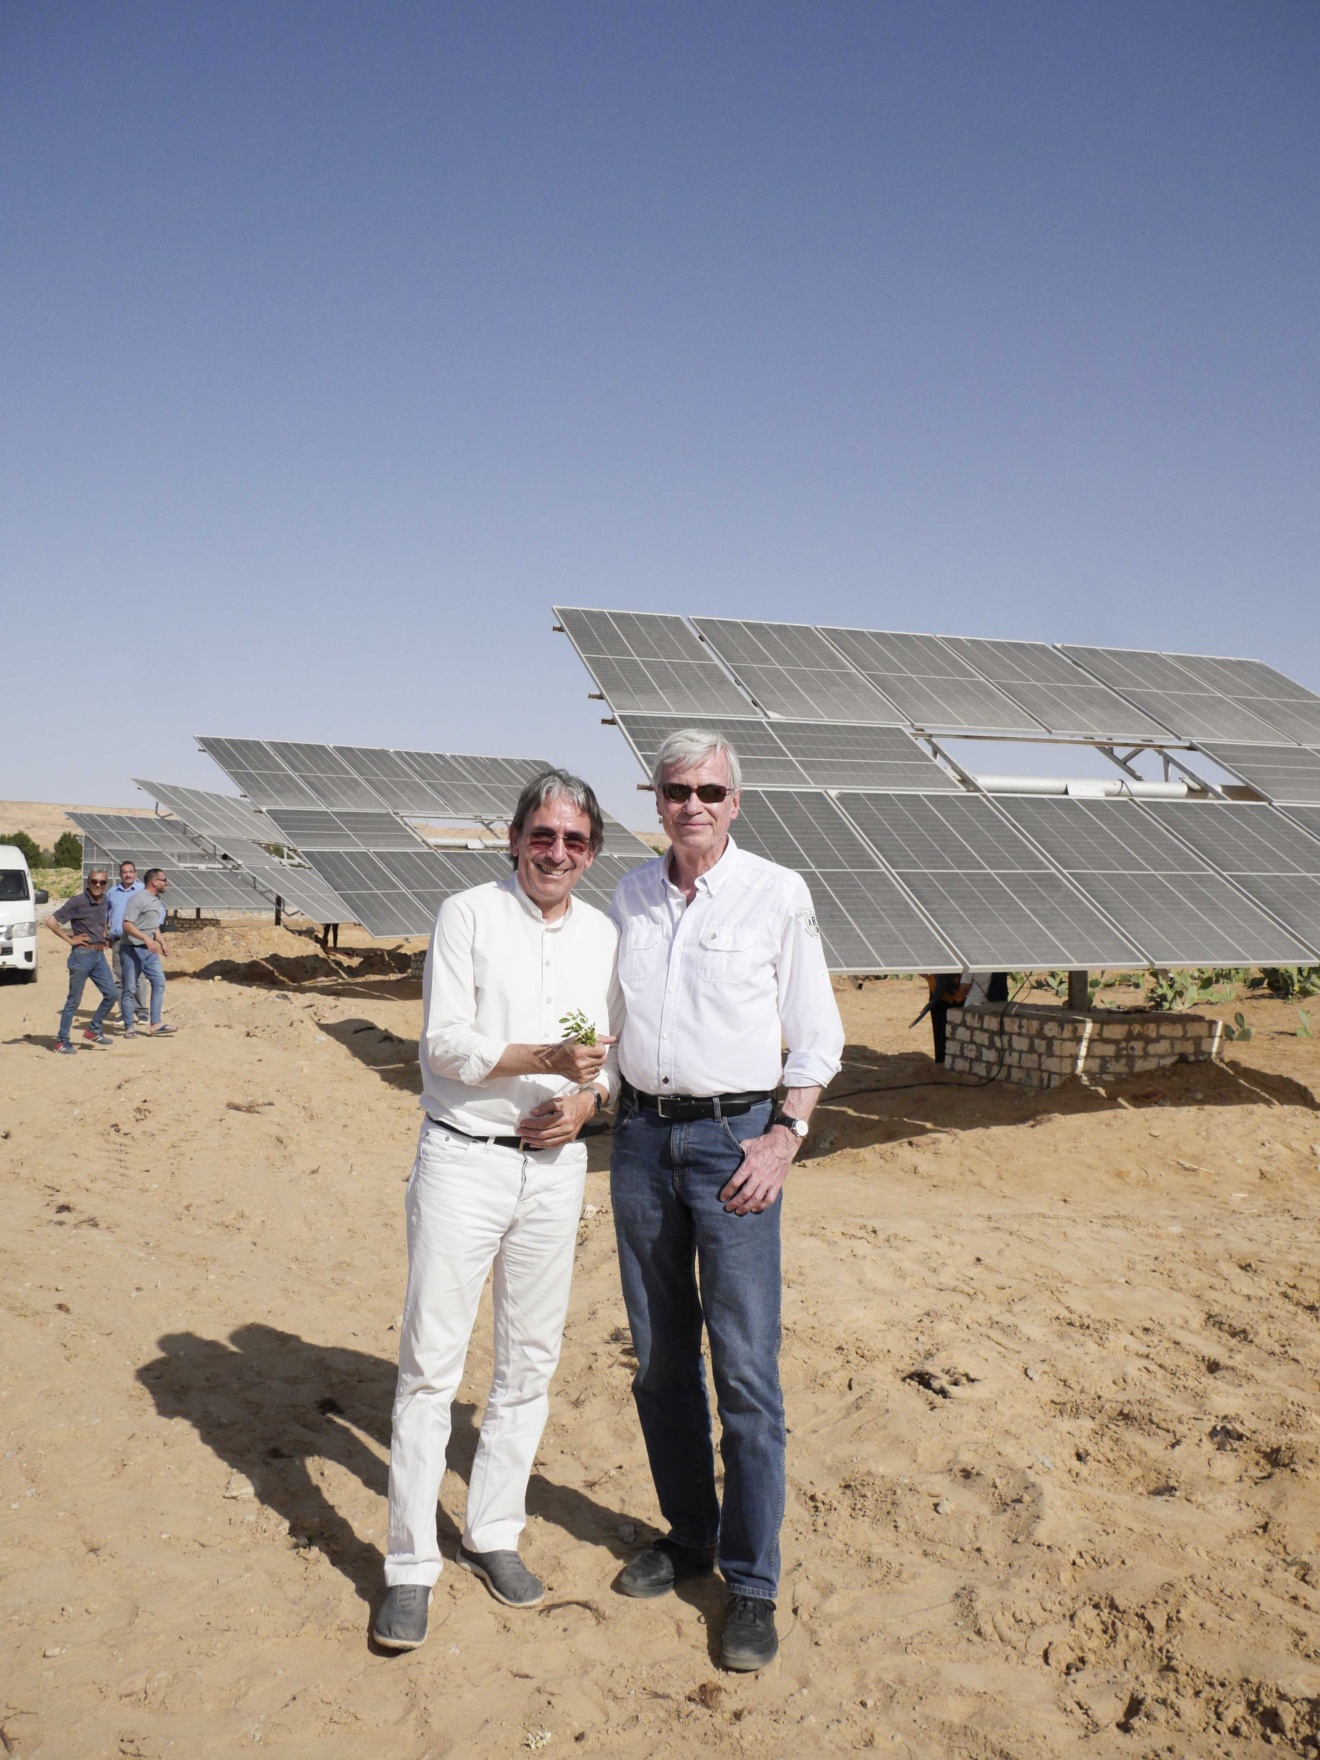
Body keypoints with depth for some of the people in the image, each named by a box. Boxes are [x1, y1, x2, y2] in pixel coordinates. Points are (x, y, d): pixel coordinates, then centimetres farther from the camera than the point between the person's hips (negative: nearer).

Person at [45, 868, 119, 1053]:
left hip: (99, 955, 7)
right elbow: (51, 921, -15)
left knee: (111, 994, 4)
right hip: (82, 955, -7)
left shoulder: (104, 903, 9)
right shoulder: (78, 902, -12)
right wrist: (70, 939, -13)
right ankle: (62, 1041, 8)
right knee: (74, 1000, -1)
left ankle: (93, 1030, 19)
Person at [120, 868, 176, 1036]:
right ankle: (129, 1027, 6)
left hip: (149, 950, 8)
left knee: (159, 982, 0)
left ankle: (156, 1024, 1)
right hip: (132, 949, -8)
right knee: (129, 988, 0)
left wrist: (162, 942, 11)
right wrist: (146, 938, -30)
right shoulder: (138, 898, -14)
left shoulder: (157, 901, 14)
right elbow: (127, 924, -21)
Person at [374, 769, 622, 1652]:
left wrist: (589, 1098, -6)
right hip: (464, 1157, -4)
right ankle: (411, 1565, 11)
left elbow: (619, 1048, 14)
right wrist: (547, 1059, -23)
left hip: (556, 1163, 4)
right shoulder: (468, 915, -5)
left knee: (532, 1361, 11)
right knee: (431, 1363, -1)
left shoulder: (604, 934, 8)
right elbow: (446, 1041, -12)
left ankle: (494, 1534, 28)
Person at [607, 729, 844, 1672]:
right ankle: (688, 1537, 30)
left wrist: (785, 1136, -12)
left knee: (746, 1367, -3)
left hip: (734, 1135, -4)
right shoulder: (632, 894, 8)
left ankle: (752, 1585, 10)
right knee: (660, 1358, 13)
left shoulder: (777, 894, -4)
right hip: (642, 1135, 5)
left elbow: (817, 1033, -2)